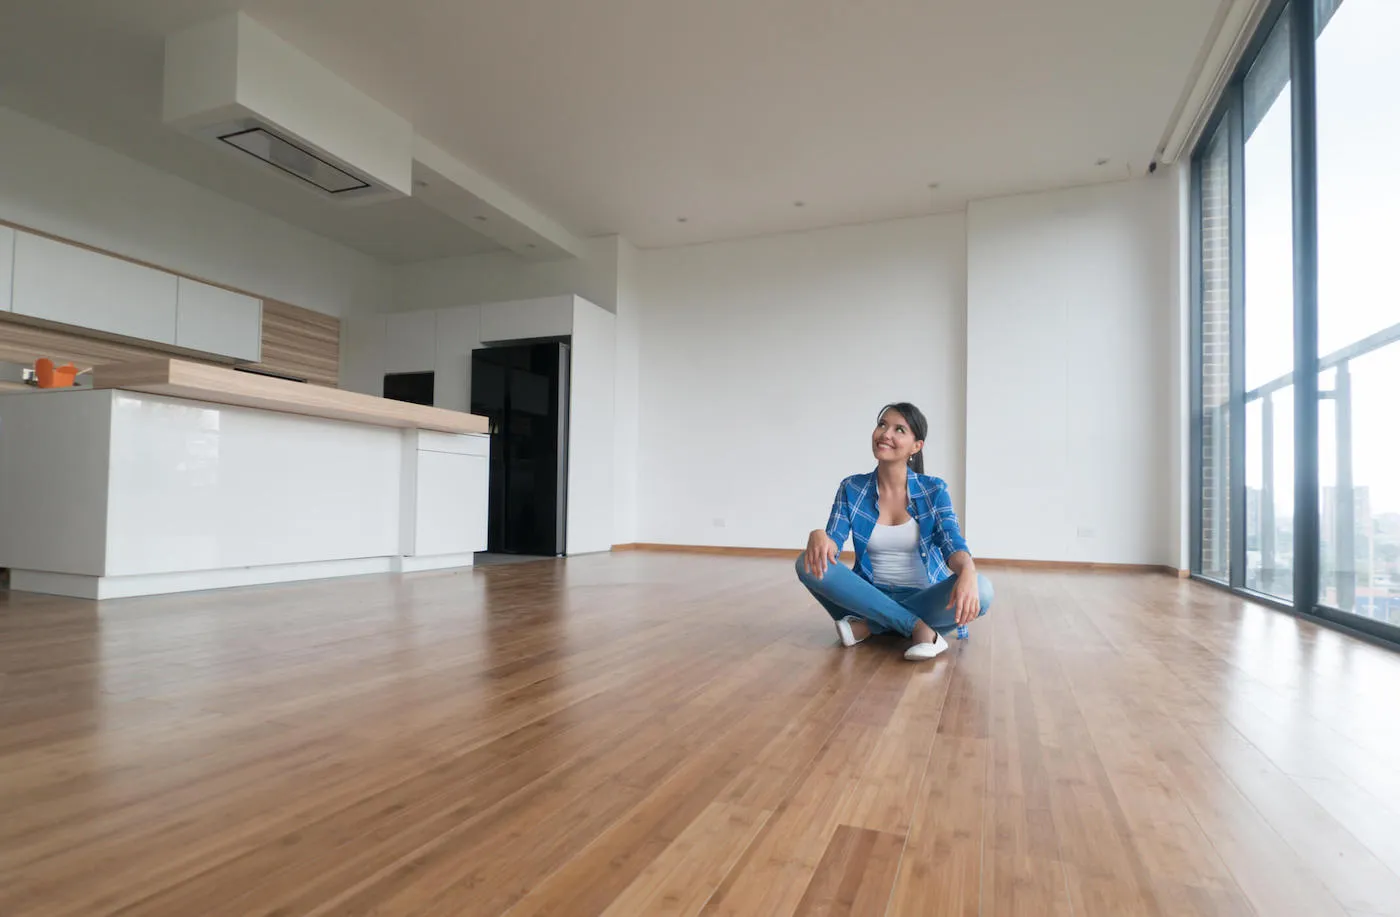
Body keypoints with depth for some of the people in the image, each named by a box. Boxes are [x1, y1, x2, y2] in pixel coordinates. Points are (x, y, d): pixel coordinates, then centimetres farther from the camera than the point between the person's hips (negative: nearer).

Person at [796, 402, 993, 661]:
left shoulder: (934, 490, -2)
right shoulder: (851, 488, 0)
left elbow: (952, 542, -16)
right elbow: (832, 542, -10)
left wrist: (967, 571, -41)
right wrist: (819, 537, -37)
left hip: (923, 599, -1)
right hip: (870, 596, 1)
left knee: (979, 589, -31)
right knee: (809, 564, -25)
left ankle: (867, 625, -21)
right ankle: (917, 627, -28)